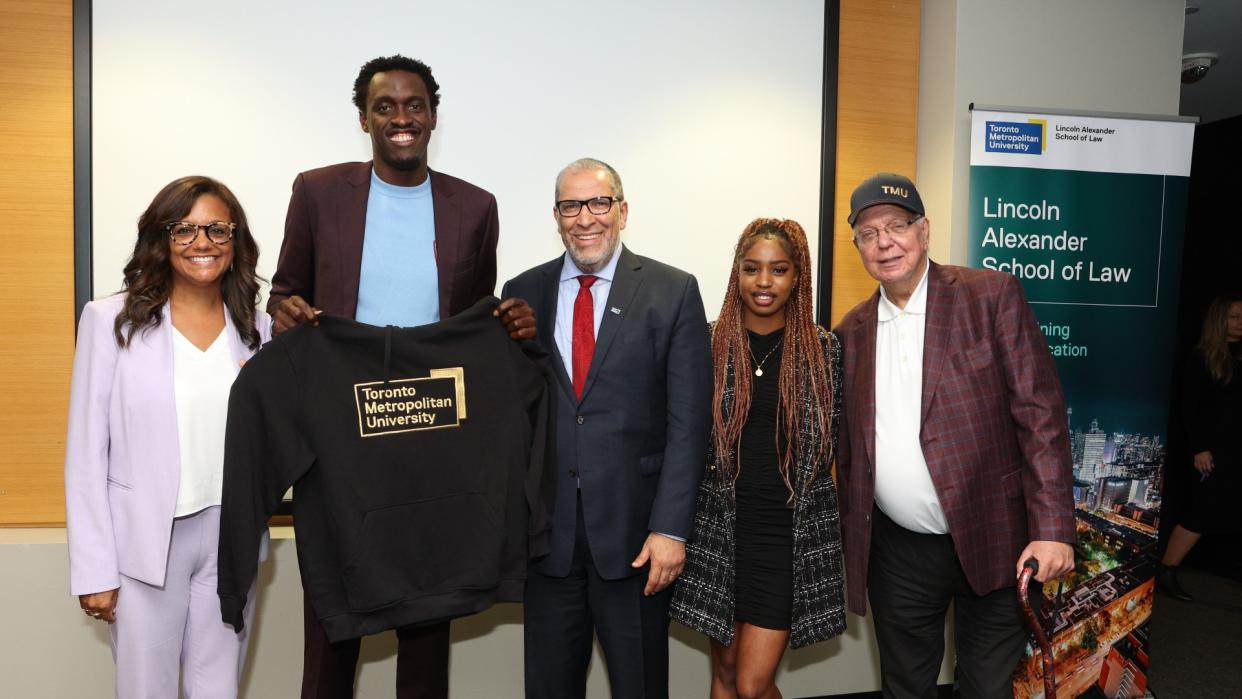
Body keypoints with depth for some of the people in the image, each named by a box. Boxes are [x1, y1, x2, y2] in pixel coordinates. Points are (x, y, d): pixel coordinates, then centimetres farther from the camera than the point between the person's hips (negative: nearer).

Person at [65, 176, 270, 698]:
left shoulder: (257, 327, 3)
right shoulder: (111, 320, -6)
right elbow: (86, 453, -5)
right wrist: (94, 569, -6)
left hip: (230, 537, 3)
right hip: (146, 541, -2)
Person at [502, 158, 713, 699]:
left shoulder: (673, 292, -2)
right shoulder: (522, 293, 5)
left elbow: (688, 420, -6)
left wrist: (670, 529, -12)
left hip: (634, 531, -2)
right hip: (546, 529, 2)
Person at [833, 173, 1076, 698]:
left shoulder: (991, 295, -7)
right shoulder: (851, 332, 5)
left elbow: (1040, 412, -10)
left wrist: (1052, 529, -17)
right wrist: (850, 540, 9)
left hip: (990, 542, -3)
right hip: (896, 552, 3)